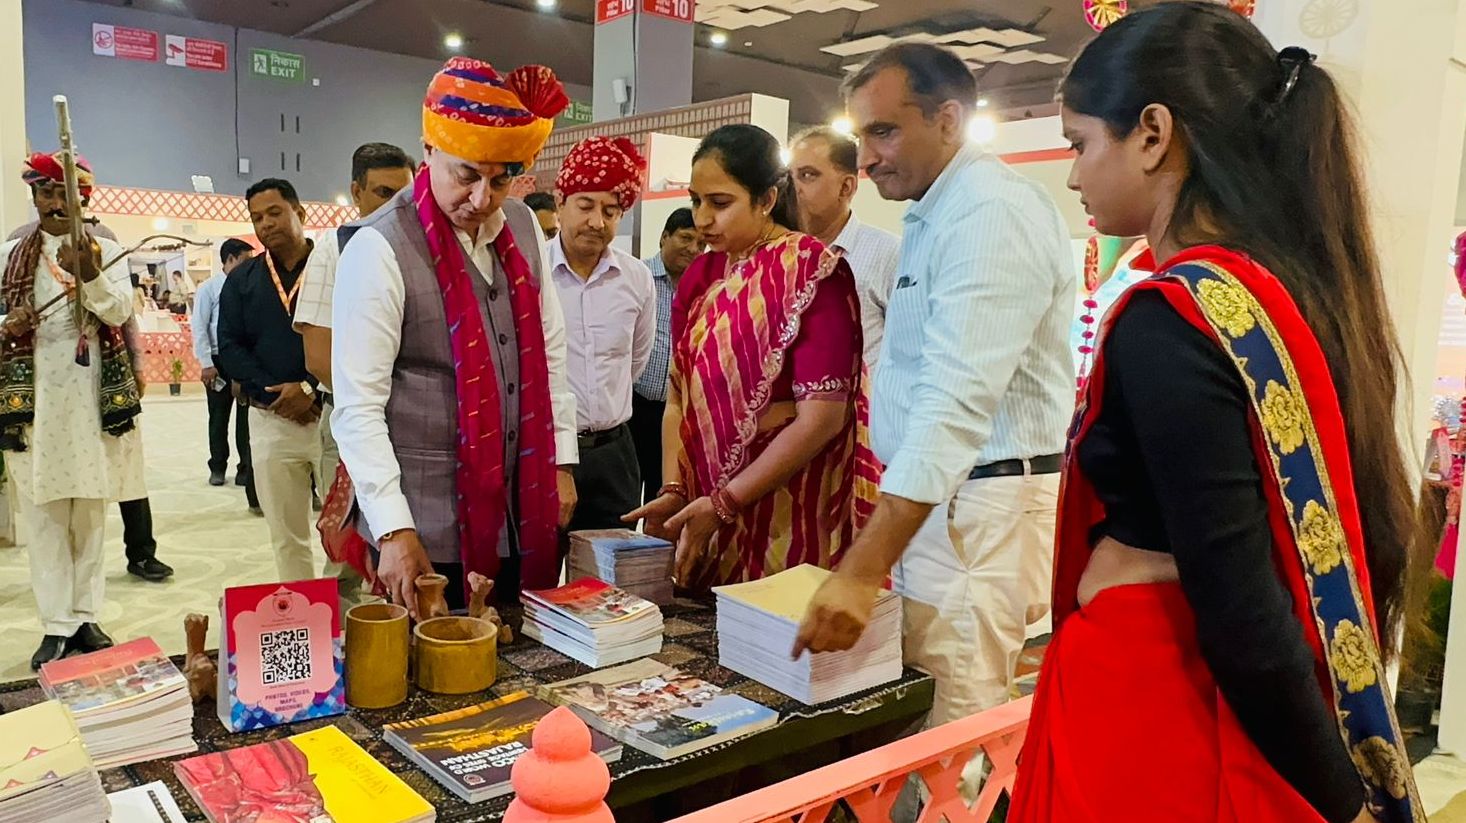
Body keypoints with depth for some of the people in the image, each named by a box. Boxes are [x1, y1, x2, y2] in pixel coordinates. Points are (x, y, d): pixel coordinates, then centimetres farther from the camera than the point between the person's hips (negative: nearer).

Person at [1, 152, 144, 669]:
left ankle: (85, 616, 15)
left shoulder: (107, 252, 5)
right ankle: (57, 625, 4)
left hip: (92, 396, 0)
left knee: (90, 510, 7)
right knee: (44, 515, -1)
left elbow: (120, 312, -8)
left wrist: (88, 274, -24)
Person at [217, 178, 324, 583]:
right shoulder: (241, 280, 13)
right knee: (287, 537, 8)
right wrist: (275, 394, -8)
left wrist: (311, 388, -16)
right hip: (271, 422, 4)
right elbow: (230, 348, 8)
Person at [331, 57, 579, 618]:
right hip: (426, 524, -5)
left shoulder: (523, 227, 3)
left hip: (523, 512, 6)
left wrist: (561, 462, 8)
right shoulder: (380, 248, -15)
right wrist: (394, 530, -22)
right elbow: (358, 407, -16)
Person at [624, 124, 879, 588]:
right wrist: (673, 491, -8)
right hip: (706, 515, 6)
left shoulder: (812, 272, -12)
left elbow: (822, 416, -18)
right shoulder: (699, 276, 7)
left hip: (786, 523, -5)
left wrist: (724, 503, -17)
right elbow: (679, 396, 7)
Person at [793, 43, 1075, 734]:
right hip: (930, 497, 10)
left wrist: (859, 573, -31)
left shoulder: (992, 211, -18)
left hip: (979, 507, -10)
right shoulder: (932, 215, 15)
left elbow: (959, 403, -28)